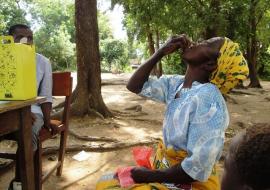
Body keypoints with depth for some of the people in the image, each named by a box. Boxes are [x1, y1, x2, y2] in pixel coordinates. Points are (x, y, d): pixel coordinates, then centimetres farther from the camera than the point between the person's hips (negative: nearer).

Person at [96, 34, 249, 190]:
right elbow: (134, 86, 4)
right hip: (166, 168, 7)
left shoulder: (208, 101, -27)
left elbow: (196, 171, -27)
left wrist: (149, 176, -14)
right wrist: (161, 52, -7)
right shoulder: (176, 84, -3)